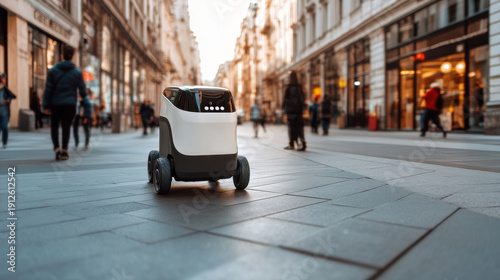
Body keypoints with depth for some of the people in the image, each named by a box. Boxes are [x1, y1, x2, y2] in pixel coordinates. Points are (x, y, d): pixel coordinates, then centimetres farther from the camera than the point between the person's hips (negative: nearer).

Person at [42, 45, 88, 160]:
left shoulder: (53, 70, -2)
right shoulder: (77, 72, -2)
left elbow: (48, 89, -3)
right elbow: (82, 88, 4)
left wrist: (46, 105, 0)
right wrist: (83, 95, 27)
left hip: (55, 103, 0)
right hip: (70, 103, 0)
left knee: (54, 126, 12)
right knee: (66, 127, 6)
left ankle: (56, 148, -3)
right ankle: (64, 151, 4)